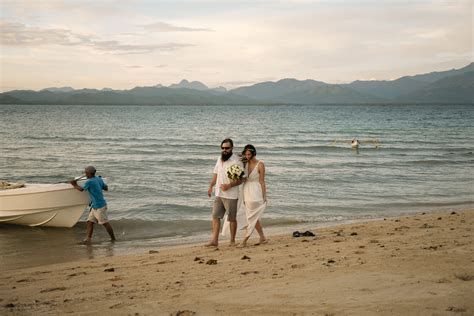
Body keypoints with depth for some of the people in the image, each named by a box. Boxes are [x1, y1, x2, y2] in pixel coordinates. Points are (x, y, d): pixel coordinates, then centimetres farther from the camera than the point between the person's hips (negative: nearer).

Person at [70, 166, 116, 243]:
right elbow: (106, 188, 14)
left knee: (105, 223, 0)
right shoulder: (99, 179, 7)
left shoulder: (89, 182, -18)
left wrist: (75, 185, 1)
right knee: (90, 221, 5)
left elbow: (81, 189, -16)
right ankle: (88, 238, 2)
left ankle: (113, 238, 10)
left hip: (100, 206, -9)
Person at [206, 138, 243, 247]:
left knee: (232, 218, 4)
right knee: (215, 216, 2)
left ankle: (232, 241, 15)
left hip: (231, 195, -6)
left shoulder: (236, 162, -12)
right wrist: (211, 186, 15)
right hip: (218, 194, 6)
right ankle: (214, 240, 4)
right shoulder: (219, 159, 11)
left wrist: (229, 185, -24)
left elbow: (240, 180, -13)